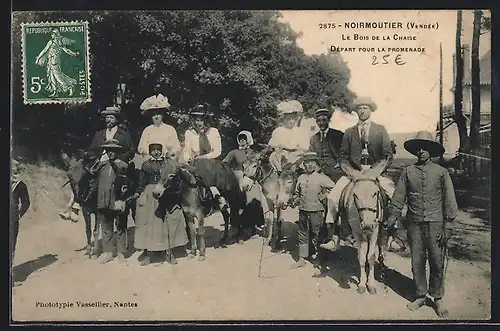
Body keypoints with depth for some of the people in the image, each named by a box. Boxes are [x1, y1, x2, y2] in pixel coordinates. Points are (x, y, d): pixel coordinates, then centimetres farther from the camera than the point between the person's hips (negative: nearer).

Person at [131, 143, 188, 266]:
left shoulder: (167, 163, 6)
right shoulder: (146, 165, 7)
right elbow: (142, 182, 7)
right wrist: (138, 192, -6)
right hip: (149, 196, 0)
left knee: (168, 223, 0)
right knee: (149, 223, 2)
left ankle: (169, 252, 11)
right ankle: (148, 253, 12)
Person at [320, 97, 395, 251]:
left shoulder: (380, 130, 9)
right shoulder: (349, 132, 13)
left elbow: (387, 156, 3)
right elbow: (343, 157, 9)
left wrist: (373, 172, -12)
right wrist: (353, 173, -9)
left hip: (375, 173, -1)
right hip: (353, 173, 1)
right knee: (333, 196, -19)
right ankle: (335, 238, -14)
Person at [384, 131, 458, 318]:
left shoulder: (441, 172, 0)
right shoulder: (408, 172, 4)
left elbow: (449, 201, 0)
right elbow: (398, 198, 4)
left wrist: (448, 227, -6)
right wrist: (392, 220, -2)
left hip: (435, 223, -1)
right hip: (414, 224, 2)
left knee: (437, 262, 4)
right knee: (417, 262, 9)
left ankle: (438, 298, 19)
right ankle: (420, 296, 23)